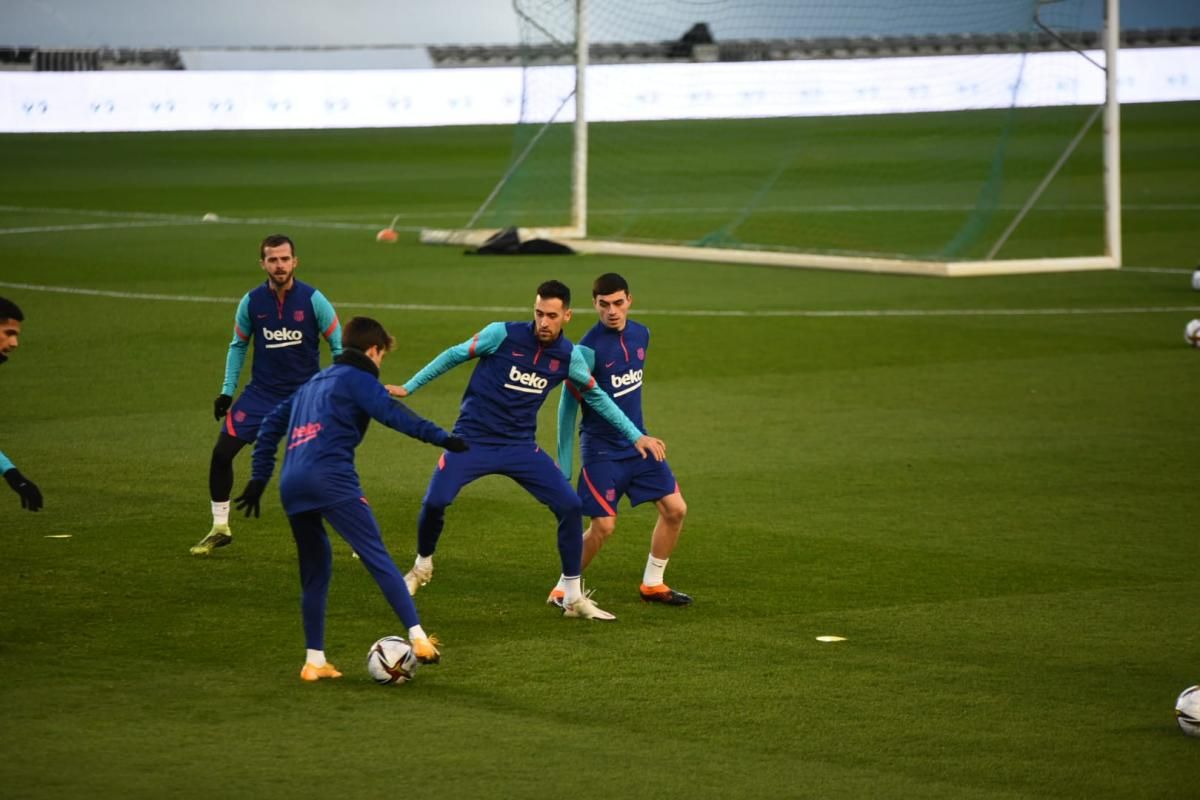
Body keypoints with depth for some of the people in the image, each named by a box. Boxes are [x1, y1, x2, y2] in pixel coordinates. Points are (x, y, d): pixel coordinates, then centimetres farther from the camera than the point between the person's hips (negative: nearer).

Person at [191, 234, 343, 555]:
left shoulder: (313, 300, -13)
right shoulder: (251, 302, -5)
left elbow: (338, 345, -4)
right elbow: (238, 345, 10)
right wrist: (227, 391, 6)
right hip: (261, 393, 3)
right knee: (221, 452, -7)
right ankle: (220, 529, 11)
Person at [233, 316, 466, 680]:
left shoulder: (313, 382, 31)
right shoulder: (358, 379, 7)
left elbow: (271, 424, 33)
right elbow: (392, 413, -11)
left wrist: (259, 478, 35)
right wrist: (441, 438, -18)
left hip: (292, 486, 7)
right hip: (331, 479, -7)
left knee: (314, 572, 15)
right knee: (378, 558, -9)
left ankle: (314, 661, 11)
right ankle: (418, 638, -18)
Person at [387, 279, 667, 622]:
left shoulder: (569, 356, -1)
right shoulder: (503, 334, -11)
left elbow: (596, 397, 15)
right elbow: (454, 356, 1)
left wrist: (636, 436, 12)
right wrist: (408, 387, 4)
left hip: (521, 446, 3)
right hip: (472, 439, -3)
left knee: (571, 506, -10)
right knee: (434, 502, -20)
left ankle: (573, 597, 5)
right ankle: (422, 566, 13)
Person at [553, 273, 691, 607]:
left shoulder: (640, 334, 2)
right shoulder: (588, 349, -19)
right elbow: (568, 405, -13)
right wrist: (563, 461, -11)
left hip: (636, 442, 7)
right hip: (601, 449, -7)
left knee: (675, 509, 2)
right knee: (603, 526, -10)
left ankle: (652, 584, 17)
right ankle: (563, 588, 10)